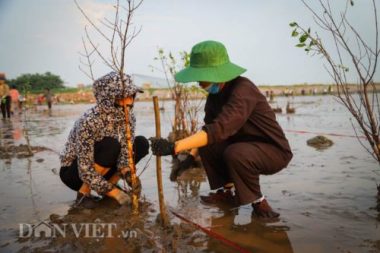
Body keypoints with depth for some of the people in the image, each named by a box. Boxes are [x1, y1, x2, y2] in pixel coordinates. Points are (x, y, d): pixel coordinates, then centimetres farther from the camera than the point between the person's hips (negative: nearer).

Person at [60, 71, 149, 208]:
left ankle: (108, 185, 2)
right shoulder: (89, 121, -32)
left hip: (99, 168, 6)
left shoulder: (128, 116, -12)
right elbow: (85, 169, -31)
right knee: (110, 145, -33)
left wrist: (127, 173, -36)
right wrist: (114, 192, -31)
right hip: (72, 171, -6)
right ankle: (83, 193, -13)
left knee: (141, 143, -11)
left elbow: (126, 149, -16)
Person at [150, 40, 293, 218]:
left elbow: (221, 128, -43)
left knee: (235, 153, -34)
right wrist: (191, 156, -3)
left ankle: (259, 203, -10)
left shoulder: (243, 90, -29)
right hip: (244, 145, 8)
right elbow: (209, 127, 7)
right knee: (206, 143, -4)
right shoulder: (215, 91, -2)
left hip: (275, 150, -8)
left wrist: (175, 147, -47)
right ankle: (226, 192, 11)